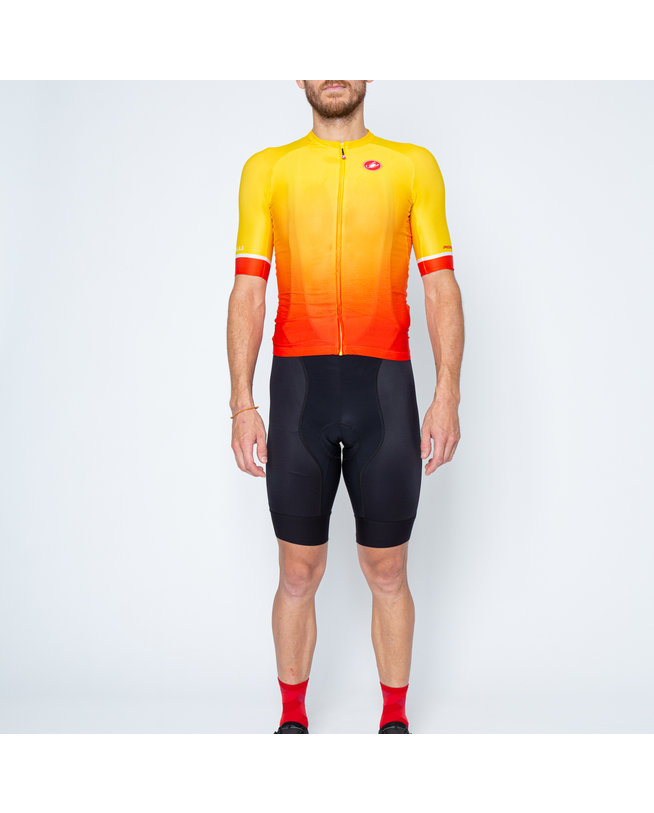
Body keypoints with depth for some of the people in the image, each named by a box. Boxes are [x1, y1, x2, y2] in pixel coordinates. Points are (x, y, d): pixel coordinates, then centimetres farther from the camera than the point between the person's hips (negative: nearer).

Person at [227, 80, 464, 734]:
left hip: (385, 390, 0)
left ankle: (394, 720, 26)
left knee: (387, 574, 9)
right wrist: (242, 404, -4)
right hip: (298, 391, 0)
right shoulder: (266, 170, 9)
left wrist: (447, 397, -6)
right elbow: (247, 294, 5)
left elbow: (442, 290, 4)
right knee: (299, 575, 8)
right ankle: (292, 719, 26)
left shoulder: (414, 166, 8)